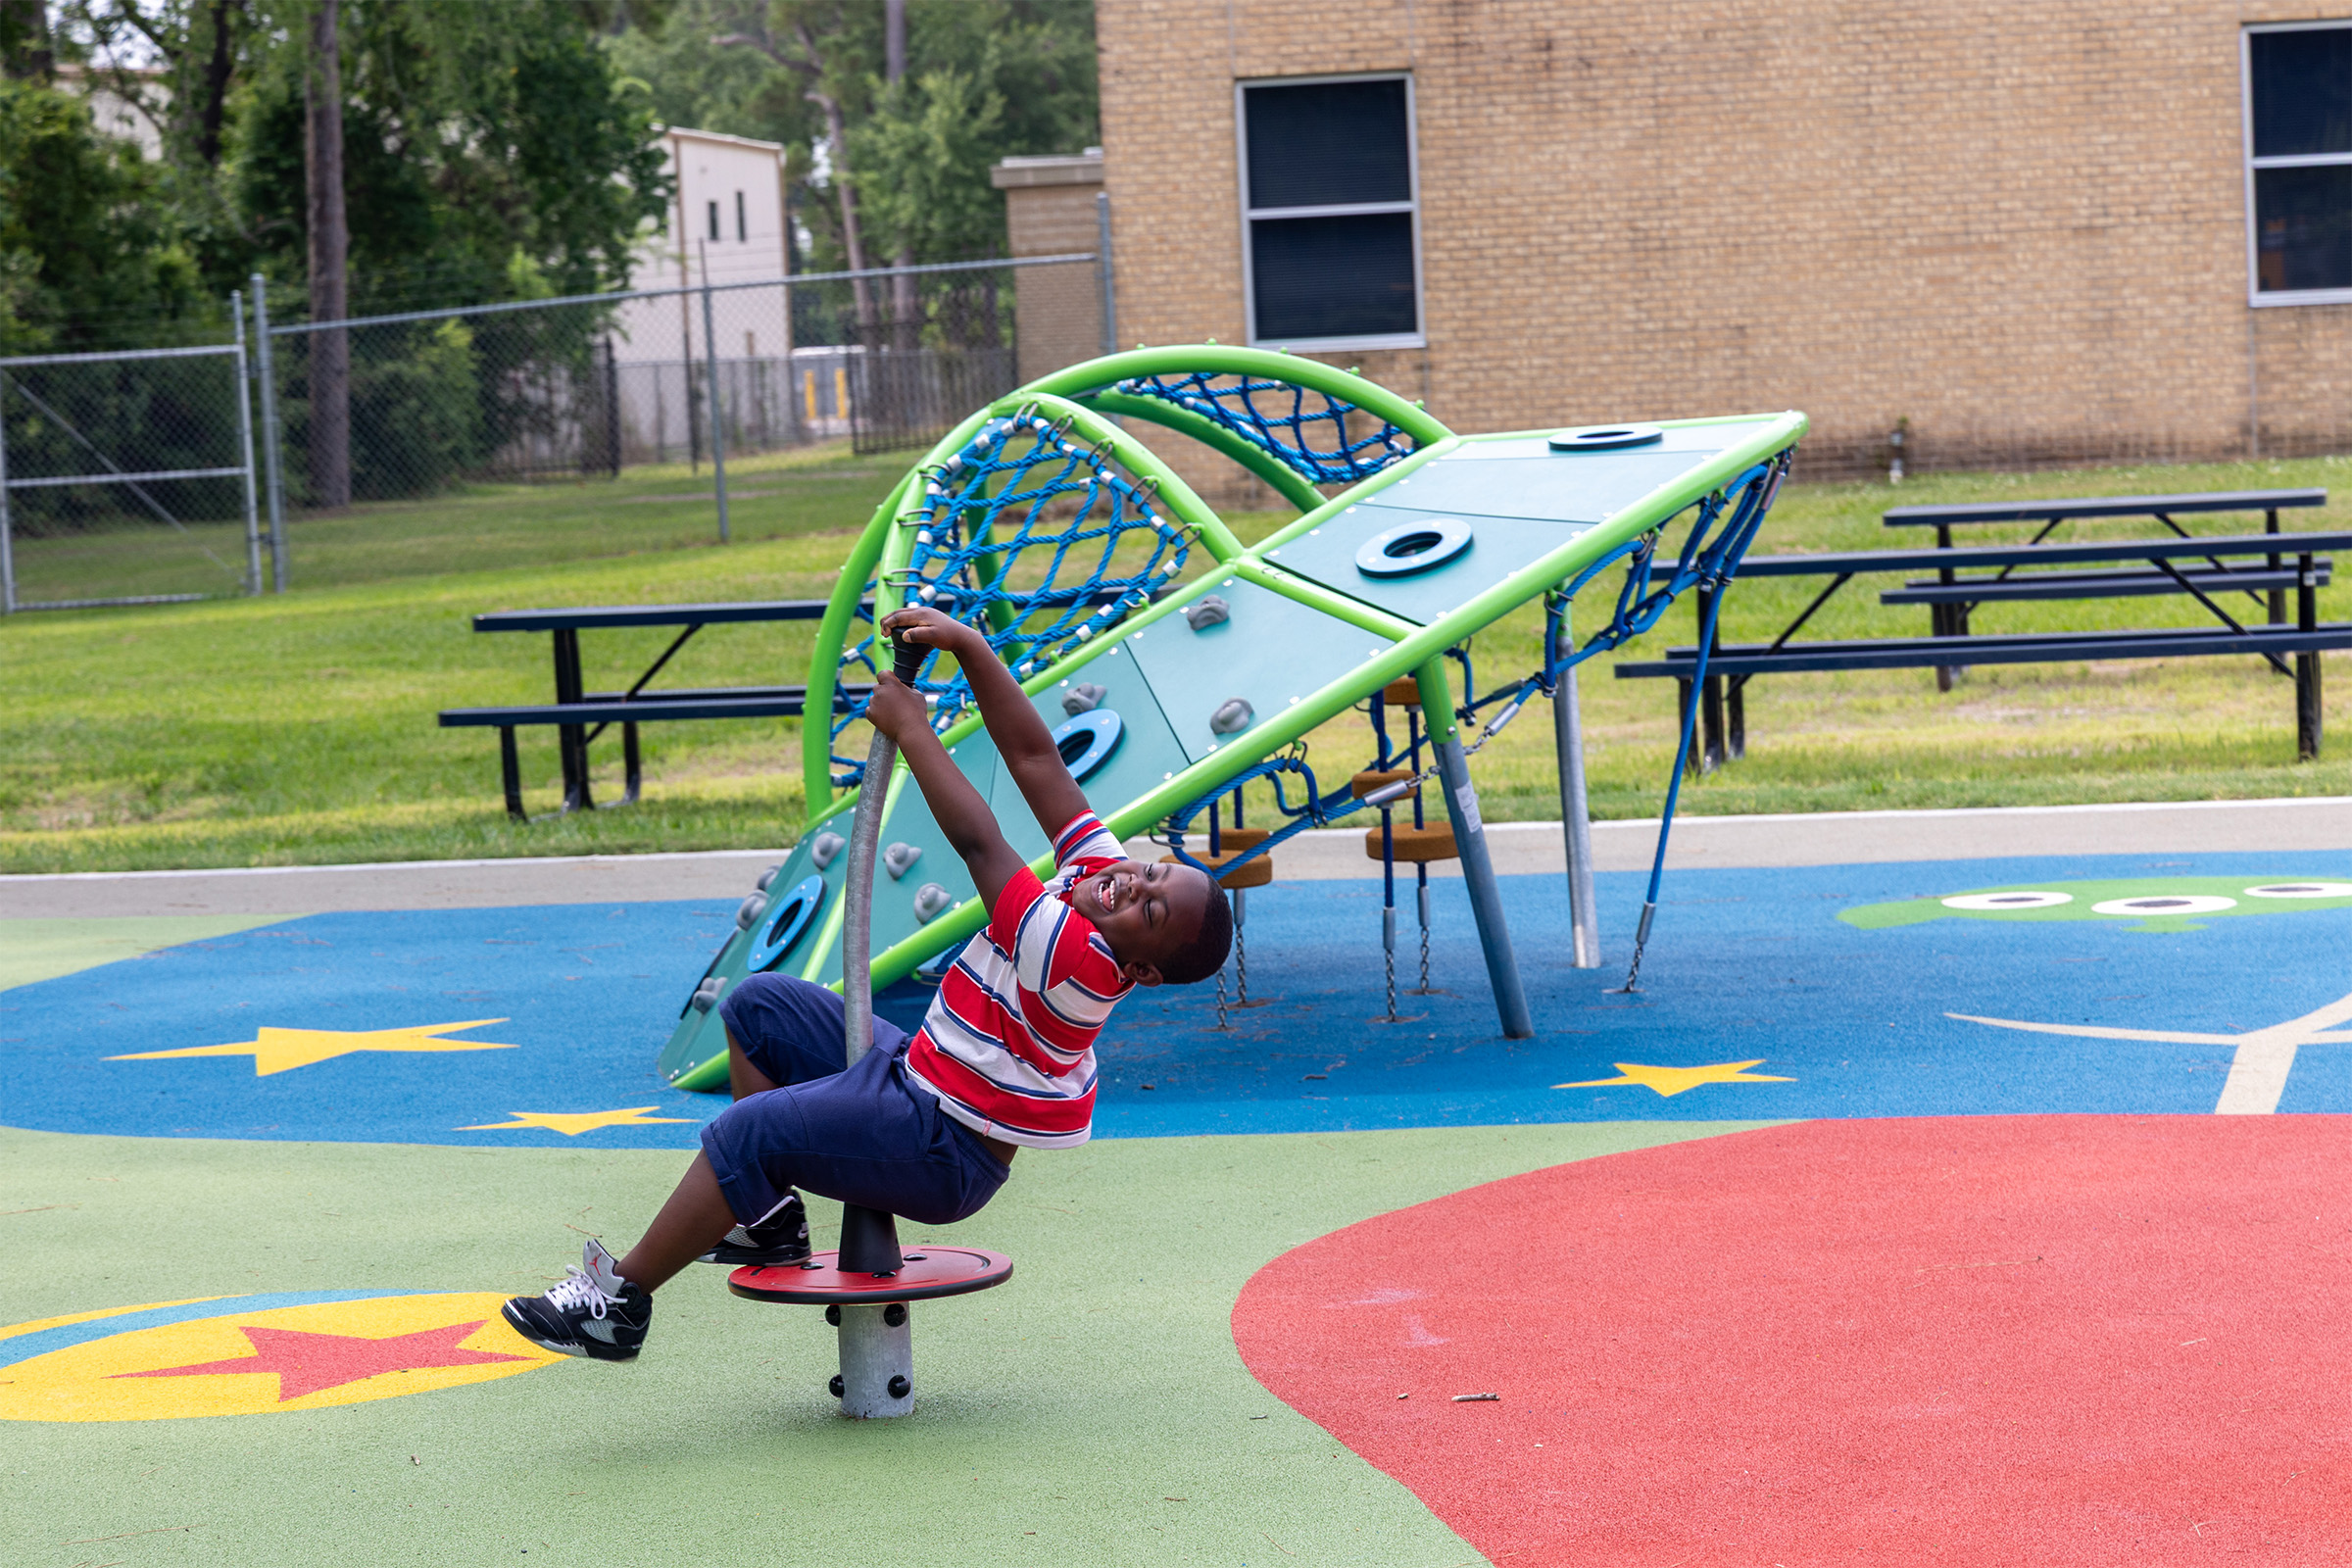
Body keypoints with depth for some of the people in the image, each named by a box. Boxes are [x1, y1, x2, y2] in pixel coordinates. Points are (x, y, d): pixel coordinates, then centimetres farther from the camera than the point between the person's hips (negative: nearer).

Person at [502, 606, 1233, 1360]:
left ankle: (621, 1298, -9)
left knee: (748, 1130, -22)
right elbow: (1034, 756, -4)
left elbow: (978, 842, -29)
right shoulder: (1099, 864, -6)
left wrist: (911, 728, -22)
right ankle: (770, 1217, 12)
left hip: (946, 1152, -10)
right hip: (914, 1070, 11)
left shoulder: (1082, 959, -30)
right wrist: (968, 646, -13)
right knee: (757, 1005, 13)